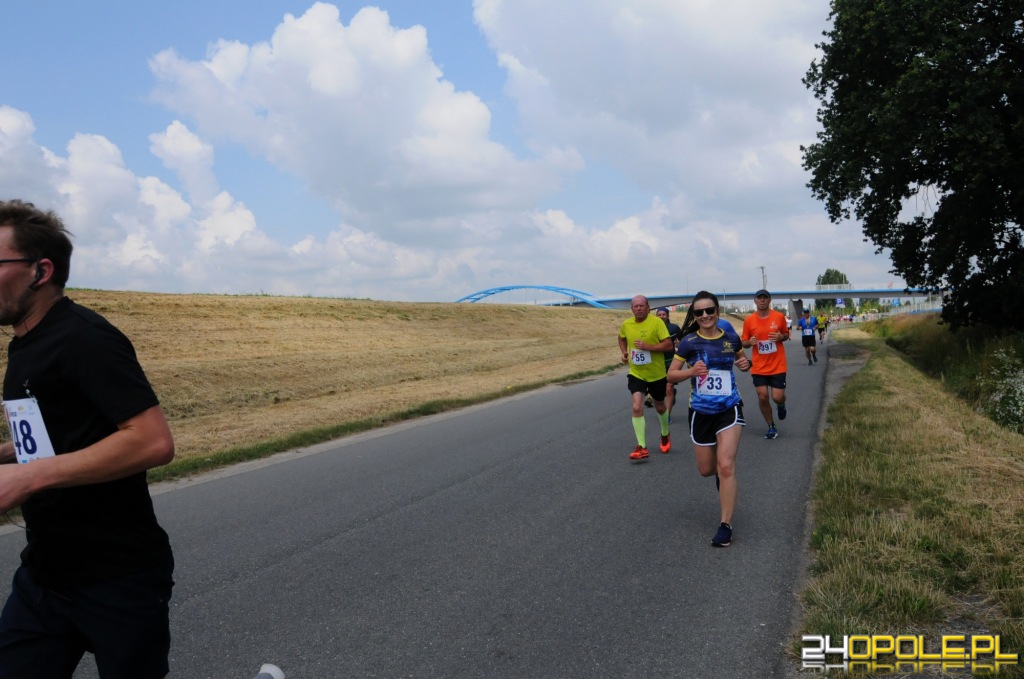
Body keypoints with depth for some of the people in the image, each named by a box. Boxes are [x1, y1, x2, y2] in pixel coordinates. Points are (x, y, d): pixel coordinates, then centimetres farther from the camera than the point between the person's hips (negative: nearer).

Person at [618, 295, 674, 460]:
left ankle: (665, 435, 46)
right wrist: (624, 352, 2)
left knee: (659, 407, 17)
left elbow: (668, 345, -20)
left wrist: (647, 346, -30)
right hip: (636, 374, 2)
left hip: (657, 374, -2)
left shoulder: (657, 322, -16)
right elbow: (622, 338, 20)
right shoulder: (626, 324, -3)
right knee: (637, 407, -15)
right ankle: (641, 448, -11)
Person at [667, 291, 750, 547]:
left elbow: (741, 359, 17)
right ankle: (720, 473, 50)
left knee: (726, 466, -13)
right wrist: (691, 371, -24)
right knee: (706, 469, 11)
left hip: (729, 409, 0)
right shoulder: (689, 342, -9)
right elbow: (671, 374, -4)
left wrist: (746, 363, -7)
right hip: (701, 412, 1)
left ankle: (725, 525, -4)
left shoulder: (731, 338, -3)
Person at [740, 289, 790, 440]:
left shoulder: (779, 316, -3)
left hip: (777, 366, -1)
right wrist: (750, 342, -18)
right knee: (763, 397, -1)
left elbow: (786, 334, 11)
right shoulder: (749, 320, -3)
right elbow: (744, 343, 5)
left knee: (777, 397, -4)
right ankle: (771, 427, 18)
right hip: (758, 367, 1)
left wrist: (781, 336, -12)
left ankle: (781, 405, 36)